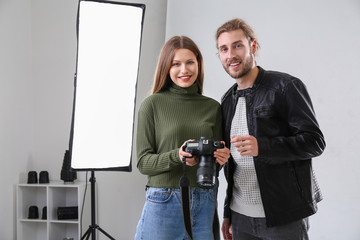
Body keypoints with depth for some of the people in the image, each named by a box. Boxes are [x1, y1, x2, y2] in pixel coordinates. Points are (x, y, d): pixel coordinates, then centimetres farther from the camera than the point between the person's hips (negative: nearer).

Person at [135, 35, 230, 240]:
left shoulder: (213, 107, 8)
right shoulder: (153, 104, -1)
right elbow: (143, 162, -3)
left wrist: (221, 158, -8)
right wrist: (177, 156, -19)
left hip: (205, 206, 3)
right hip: (164, 204, -3)